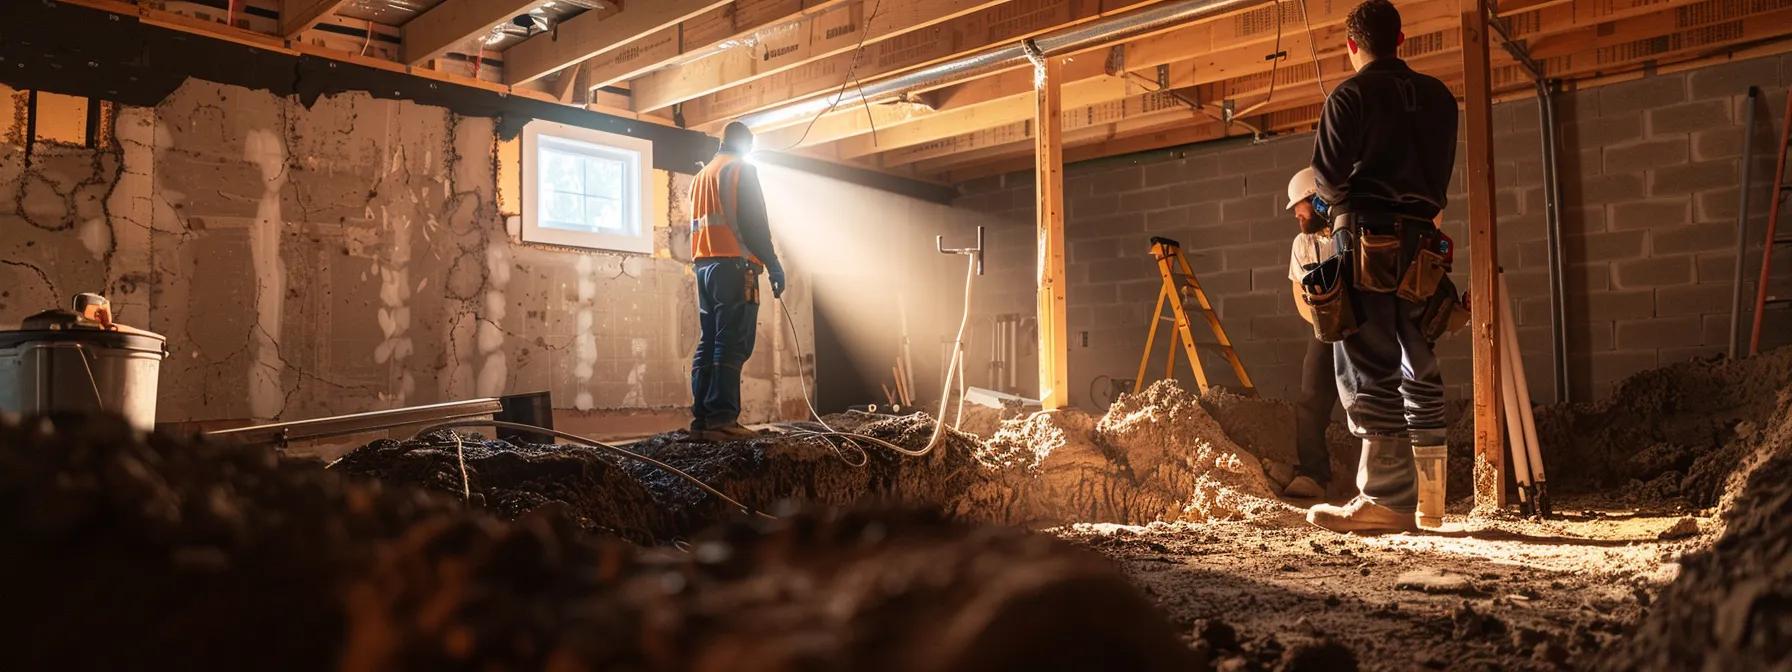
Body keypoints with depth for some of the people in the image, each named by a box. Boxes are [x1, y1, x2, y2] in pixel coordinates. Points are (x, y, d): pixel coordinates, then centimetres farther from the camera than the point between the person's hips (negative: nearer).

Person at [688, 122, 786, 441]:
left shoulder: (701, 176, 24)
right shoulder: (742, 169, -1)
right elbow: (754, 222, -10)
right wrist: (773, 264, -10)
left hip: (704, 265, 8)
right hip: (733, 265, -8)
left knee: (708, 344, 6)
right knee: (731, 345, -12)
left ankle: (702, 418, 3)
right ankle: (721, 420, -19)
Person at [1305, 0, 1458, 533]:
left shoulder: (1350, 96, -4)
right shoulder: (1438, 96, 15)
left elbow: (1329, 176, -10)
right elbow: (1442, 172, 15)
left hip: (1368, 241, -6)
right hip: (1421, 239, 7)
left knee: (1369, 372, -6)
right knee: (1420, 369, 12)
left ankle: (1387, 498, -8)